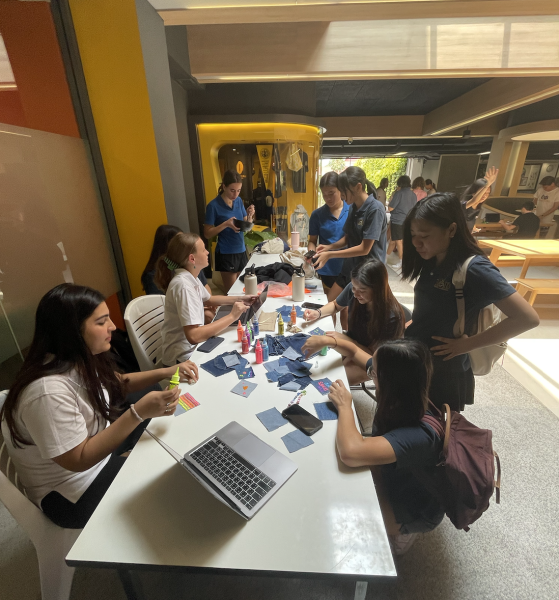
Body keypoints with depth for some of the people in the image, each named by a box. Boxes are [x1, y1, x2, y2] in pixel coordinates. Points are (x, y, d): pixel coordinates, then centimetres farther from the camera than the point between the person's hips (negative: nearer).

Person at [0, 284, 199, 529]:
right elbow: (79, 460, -29)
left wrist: (168, 373, -9)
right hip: (75, 492, -7)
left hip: (97, 444, 8)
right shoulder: (49, 392, -36)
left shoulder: (78, 360, -11)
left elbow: (117, 384, 4)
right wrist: (138, 413, -37)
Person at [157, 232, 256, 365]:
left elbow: (209, 299, 20)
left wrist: (239, 299, 7)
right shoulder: (183, 285, -26)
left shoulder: (191, 276, 1)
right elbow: (193, 336, -34)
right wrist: (232, 316, -27)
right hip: (183, 356, -8)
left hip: (193, 345, 8)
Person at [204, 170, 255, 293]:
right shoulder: (213, 206, -12)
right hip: (226, 254, -6)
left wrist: (249, 216, -10)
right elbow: (207, 234, -10)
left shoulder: (239, 201, 5)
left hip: (241, 251, 6)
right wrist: (226, 224, -23)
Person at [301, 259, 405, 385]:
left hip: (372, 361, -5)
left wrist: (331, 341, -31)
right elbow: (335, 305, 7)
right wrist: (318, 313, -16)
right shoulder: (352, 289, -16)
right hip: (351, 341, 5)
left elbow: (374, 354, -21)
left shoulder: (391, 316, -30)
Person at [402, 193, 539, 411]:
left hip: (444, 374, -7)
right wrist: (411, 325, -3)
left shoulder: (474, 269, -22)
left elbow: (528, 318, -24)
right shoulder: (431, 263, -1)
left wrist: (467, 344, -21)